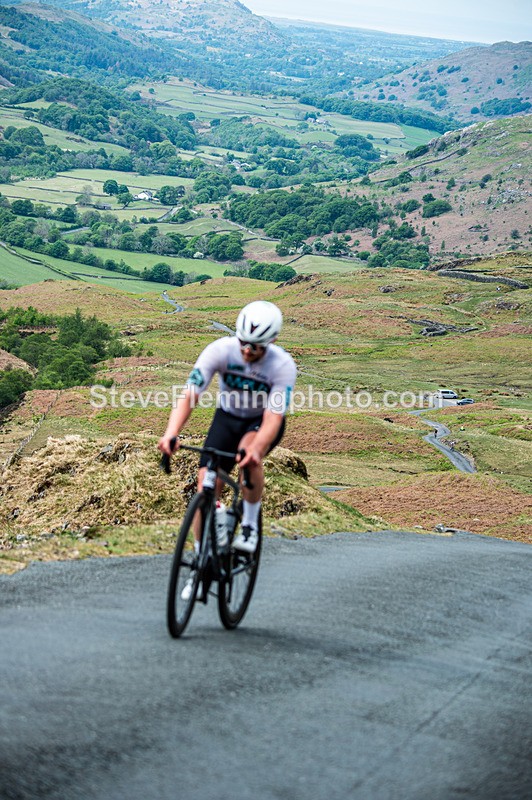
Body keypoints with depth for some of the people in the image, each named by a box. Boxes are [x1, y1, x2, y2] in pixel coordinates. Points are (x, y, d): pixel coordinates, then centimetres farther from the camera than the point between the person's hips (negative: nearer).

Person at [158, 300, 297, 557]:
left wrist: (255, 449, -55)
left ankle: (250, 525, -15)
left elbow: (273, 417, -35)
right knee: (206, 482, -13)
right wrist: (171, 434, -48)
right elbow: (189, 395, -31)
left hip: (262, 422, -2)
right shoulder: (220, 350, -26)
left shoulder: (283, 366, -28)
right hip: (227, 417, 2)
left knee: (249, 452, -35)